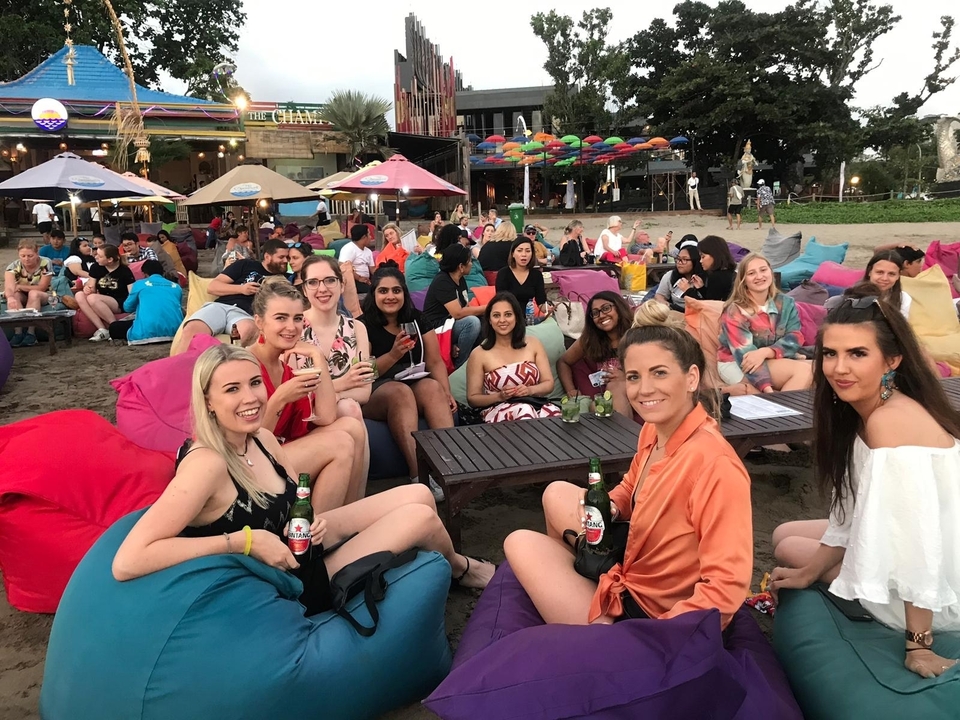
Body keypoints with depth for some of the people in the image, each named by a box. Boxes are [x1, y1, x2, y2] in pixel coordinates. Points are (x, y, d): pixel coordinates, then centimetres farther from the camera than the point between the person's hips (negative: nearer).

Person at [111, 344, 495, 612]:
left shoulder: (262, 439, -6)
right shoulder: (206, 464, -29)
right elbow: (127, 562, -36)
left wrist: (313, 522, -12)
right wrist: (246, 540, -33)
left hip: (299, 547, 7)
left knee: (419, 495, 4)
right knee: (421, 516, -9)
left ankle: (451, 564, 33)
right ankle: (460, 568, 25)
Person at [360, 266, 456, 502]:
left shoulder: (417, 320, 11)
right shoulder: (364, 325, -1)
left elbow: (435, 362, 7)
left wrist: (447, 393, -10)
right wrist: (394, 354, -23)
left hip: (417, 384, 4)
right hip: (375, 393, -3)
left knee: (432, 387, -30)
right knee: (400, 391, -36)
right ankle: (418, 475, -43)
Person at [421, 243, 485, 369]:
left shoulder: (461, 280, 8)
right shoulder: (442, 281, -19)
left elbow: (466, 308, 7)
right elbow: (458, 313, -26)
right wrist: (486, 308, -18)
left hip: (452, 324, 9)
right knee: (472, 322, -30)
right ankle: (459, 366, -15)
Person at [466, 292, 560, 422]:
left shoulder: (533, 344, 12)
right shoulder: (479, 354, 3)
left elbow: (549, 384, 10)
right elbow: (472, 398, 5)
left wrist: (530, 390, -12)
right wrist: (499, 396, -13)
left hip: (536, 405, 3)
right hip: (499, 411, -2)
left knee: (553, 412, -34)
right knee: (523, 410, -38)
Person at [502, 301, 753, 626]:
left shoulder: (715, 465, -31)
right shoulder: (652, 430, -5)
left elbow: (728, 586, -31)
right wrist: (609, 507, -6)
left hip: (652, 613, -8)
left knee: (521, 544, -4)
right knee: (557, 493, 16)